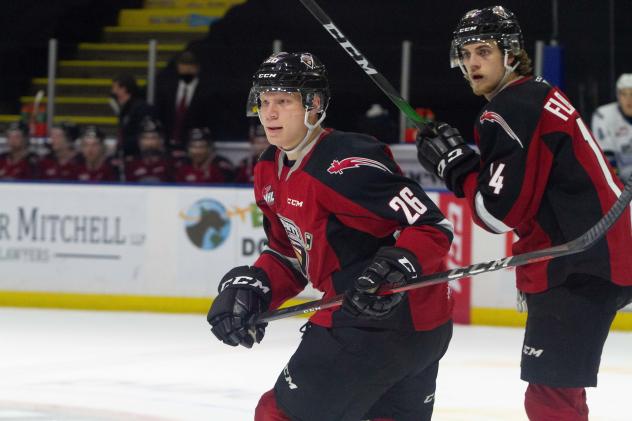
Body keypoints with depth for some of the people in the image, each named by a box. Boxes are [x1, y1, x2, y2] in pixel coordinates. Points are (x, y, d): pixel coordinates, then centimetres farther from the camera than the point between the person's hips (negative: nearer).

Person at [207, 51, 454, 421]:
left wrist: (394, 271, -38)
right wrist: (251, 286, -1)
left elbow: (434, 228, -23)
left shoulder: (345, 165, -23)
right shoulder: (271, 173, 7)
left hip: (386, 321, -10)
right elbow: (290, 255, 16)